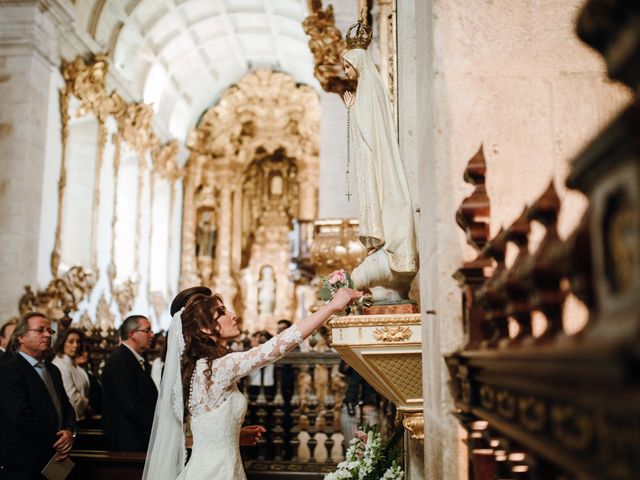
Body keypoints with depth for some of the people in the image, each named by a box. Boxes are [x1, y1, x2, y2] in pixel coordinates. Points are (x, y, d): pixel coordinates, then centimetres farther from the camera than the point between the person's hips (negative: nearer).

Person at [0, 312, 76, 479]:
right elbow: (22, 416, -21)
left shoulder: (52, 370, 15)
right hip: (23, 465, -8)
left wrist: (69, 431, -8)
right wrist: (56, 442, -13)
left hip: (55, 460, 8)